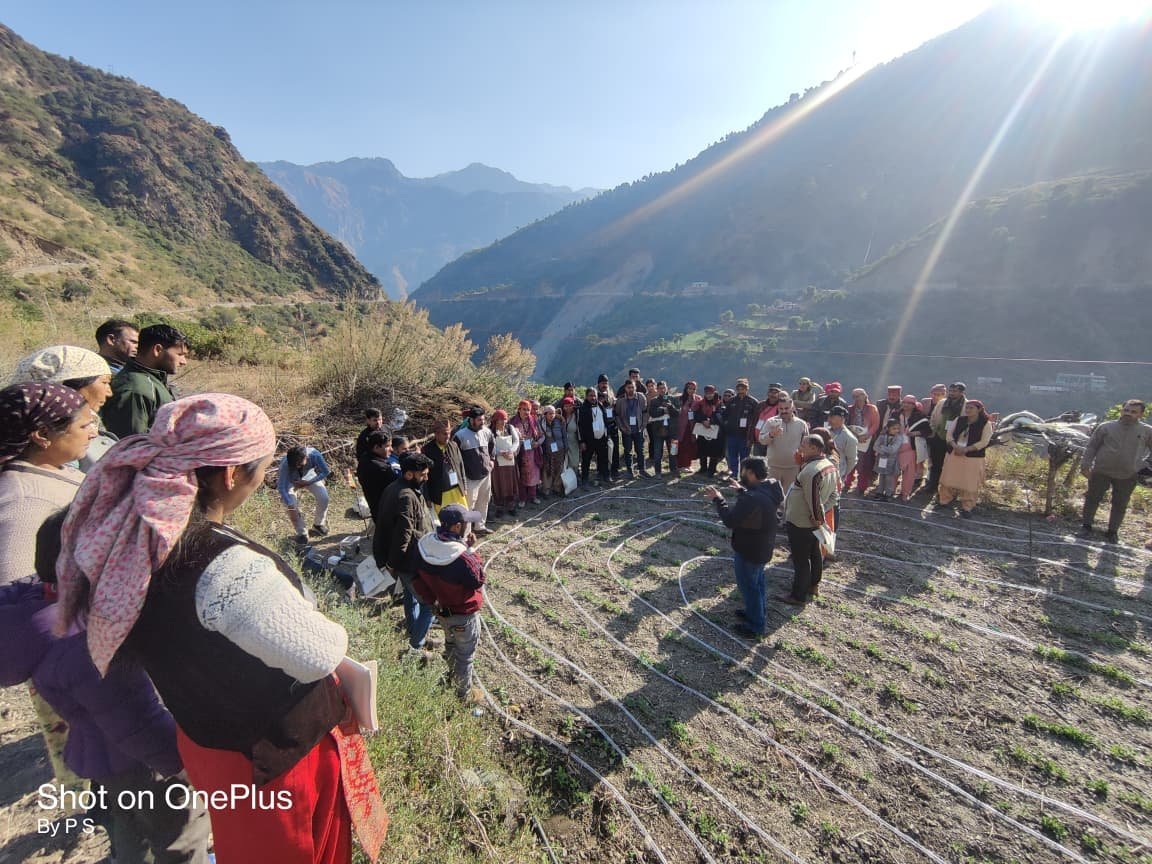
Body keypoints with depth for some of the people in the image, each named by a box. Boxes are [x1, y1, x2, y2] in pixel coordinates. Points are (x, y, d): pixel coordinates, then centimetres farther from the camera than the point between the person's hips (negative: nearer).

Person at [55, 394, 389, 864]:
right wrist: (331, 631, -6)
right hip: (280, 754, -6)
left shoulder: (123, 535, -14)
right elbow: (320, 656, -27)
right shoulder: (230, 569, -39)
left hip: (201, 735, 6)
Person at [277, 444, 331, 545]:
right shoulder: (285, 464, -38)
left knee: (323, 497, -19)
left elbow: (326, 471, -20)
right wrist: (291, 508, -46)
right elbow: (281, 487, -37)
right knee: (290, 503, -25)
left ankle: (318, 524, 10)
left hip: (309, 477, 1)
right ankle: (301, 533, -2)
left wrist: (308, 483, -28)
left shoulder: (314, 455, -35)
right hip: (290, 481, -1)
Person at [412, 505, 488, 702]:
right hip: (464, 615, -7)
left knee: (450, 644, 33)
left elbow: (419, 580, -2)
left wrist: (431, 600, 11)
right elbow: (478, 581, -19)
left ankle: (453, 673, 59)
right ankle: (464, 692, 41)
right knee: (465, 654, 19)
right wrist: (472, 552, -18)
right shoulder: (462, 558, -39)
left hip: (441, 610, 7)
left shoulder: (424, 545, -17)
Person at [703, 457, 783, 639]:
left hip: (748, 550, -9)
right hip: (763, 547, 9)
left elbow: (730, 520, -30)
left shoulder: (752, 499, -35)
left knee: (748, 586, 10)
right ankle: (756, 612, 46)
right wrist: (742, 490, 10)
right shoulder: (771, 487, -5)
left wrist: (718, 498, -21)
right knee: (757, 581, 27)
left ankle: (755, 627, 25)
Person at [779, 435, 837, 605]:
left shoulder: (810, 471, -31)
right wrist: (821, 514, 5)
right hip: (814, 521, 10)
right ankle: (813, 585, 42)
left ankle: (798, 596, 15)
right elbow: (833, 494, 10)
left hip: (800, 522, -9)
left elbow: (813, 500, -28)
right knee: (815, 553, 24)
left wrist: (818, 517, -13)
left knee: (800, 559, 3)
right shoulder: (830, 466, 1)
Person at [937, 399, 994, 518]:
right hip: (953, 454, 4)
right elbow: (950, 435, 6)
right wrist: (955, 446, -13)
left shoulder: (986, 424, -5)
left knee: (969, 483, 0)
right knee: (949, 479, 8)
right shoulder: (959, 420, 8)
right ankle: (944, 501, 21)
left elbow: (983, 442, -12)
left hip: (973, 457, -4)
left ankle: (967, 507, 11)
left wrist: (965, 449, -19)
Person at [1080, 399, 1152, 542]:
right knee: (1093, 499, 7)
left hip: (1128, 476, 1)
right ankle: (1087, 525, 20)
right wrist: (1085, 465, -4)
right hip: (1101, 472, -1)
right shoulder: (1106, 427, -2)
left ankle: (1113, 531, 22)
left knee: (1120, 505, 10)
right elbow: (1091, 447, 1)